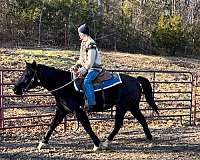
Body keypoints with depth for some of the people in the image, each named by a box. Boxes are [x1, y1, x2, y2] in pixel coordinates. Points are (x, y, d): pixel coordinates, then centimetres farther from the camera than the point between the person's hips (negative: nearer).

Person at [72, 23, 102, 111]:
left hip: (94, 68, -11)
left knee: (86, 81, -31)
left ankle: (91, 103, -31)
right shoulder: (83, 43, 13)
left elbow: (91, 61, -23)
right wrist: (77, 65, 9)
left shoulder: (91, 44, -18)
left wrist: (83, 70, -27)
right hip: (86, 67, 11)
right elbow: (82, 57, 21)